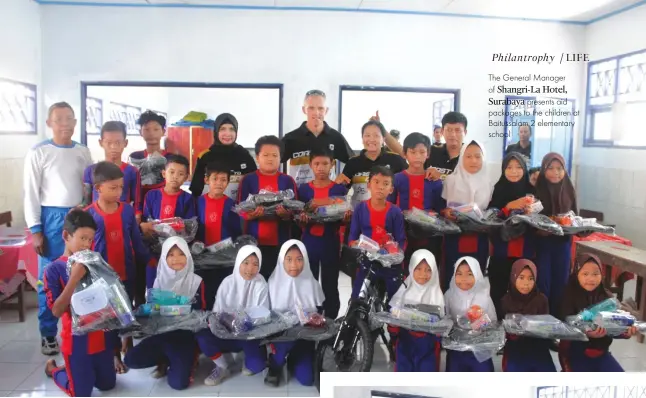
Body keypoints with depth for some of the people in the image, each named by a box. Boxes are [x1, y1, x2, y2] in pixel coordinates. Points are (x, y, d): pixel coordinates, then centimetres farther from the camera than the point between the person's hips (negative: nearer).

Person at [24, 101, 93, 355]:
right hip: (52, 219, -3)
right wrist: (35, 230, -7)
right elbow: (31, 194, -3)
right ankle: (48, 334, 15)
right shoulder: (38, 153, -2)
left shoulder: (83, 152, 8)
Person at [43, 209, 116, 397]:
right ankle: (53, 369, 34)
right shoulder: (54, 269, -12)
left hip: (102, 336, 5)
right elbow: (57, 310, -19)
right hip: (76, 340, -4)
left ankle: (76, 369, 40)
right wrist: (74, 279, -27)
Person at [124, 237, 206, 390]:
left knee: (178, 382, -21)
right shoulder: (160, 280, 5)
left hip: (184, 335, -4)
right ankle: (167, 361, 8)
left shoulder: (196, 281, -5)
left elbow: (200, 311, -2)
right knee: (131, 360, -16)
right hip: (161, 332, 4)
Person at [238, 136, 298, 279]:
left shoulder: (288, 181, 6)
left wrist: (286, 214, -19)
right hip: (254, 240, -1)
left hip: (280, 241, 1)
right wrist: (250, 214, -21)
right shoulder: (248, 180, 4)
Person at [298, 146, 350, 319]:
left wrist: (346, 216, -19)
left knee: (330, 287, 8)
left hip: (331, 245, -1)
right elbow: (297, 218, 5)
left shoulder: (340, 190, 1)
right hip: (309, 244, 1)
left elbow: (346, 218, 3)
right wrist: (301, 218, -17)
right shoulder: (303, 189, 4)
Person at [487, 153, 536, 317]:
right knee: (498, 290, 3)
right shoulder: (499, 189, 0)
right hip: (501, 250, -1)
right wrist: (509, 206, -19)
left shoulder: (531, 190, 5)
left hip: (526, 251, 1)